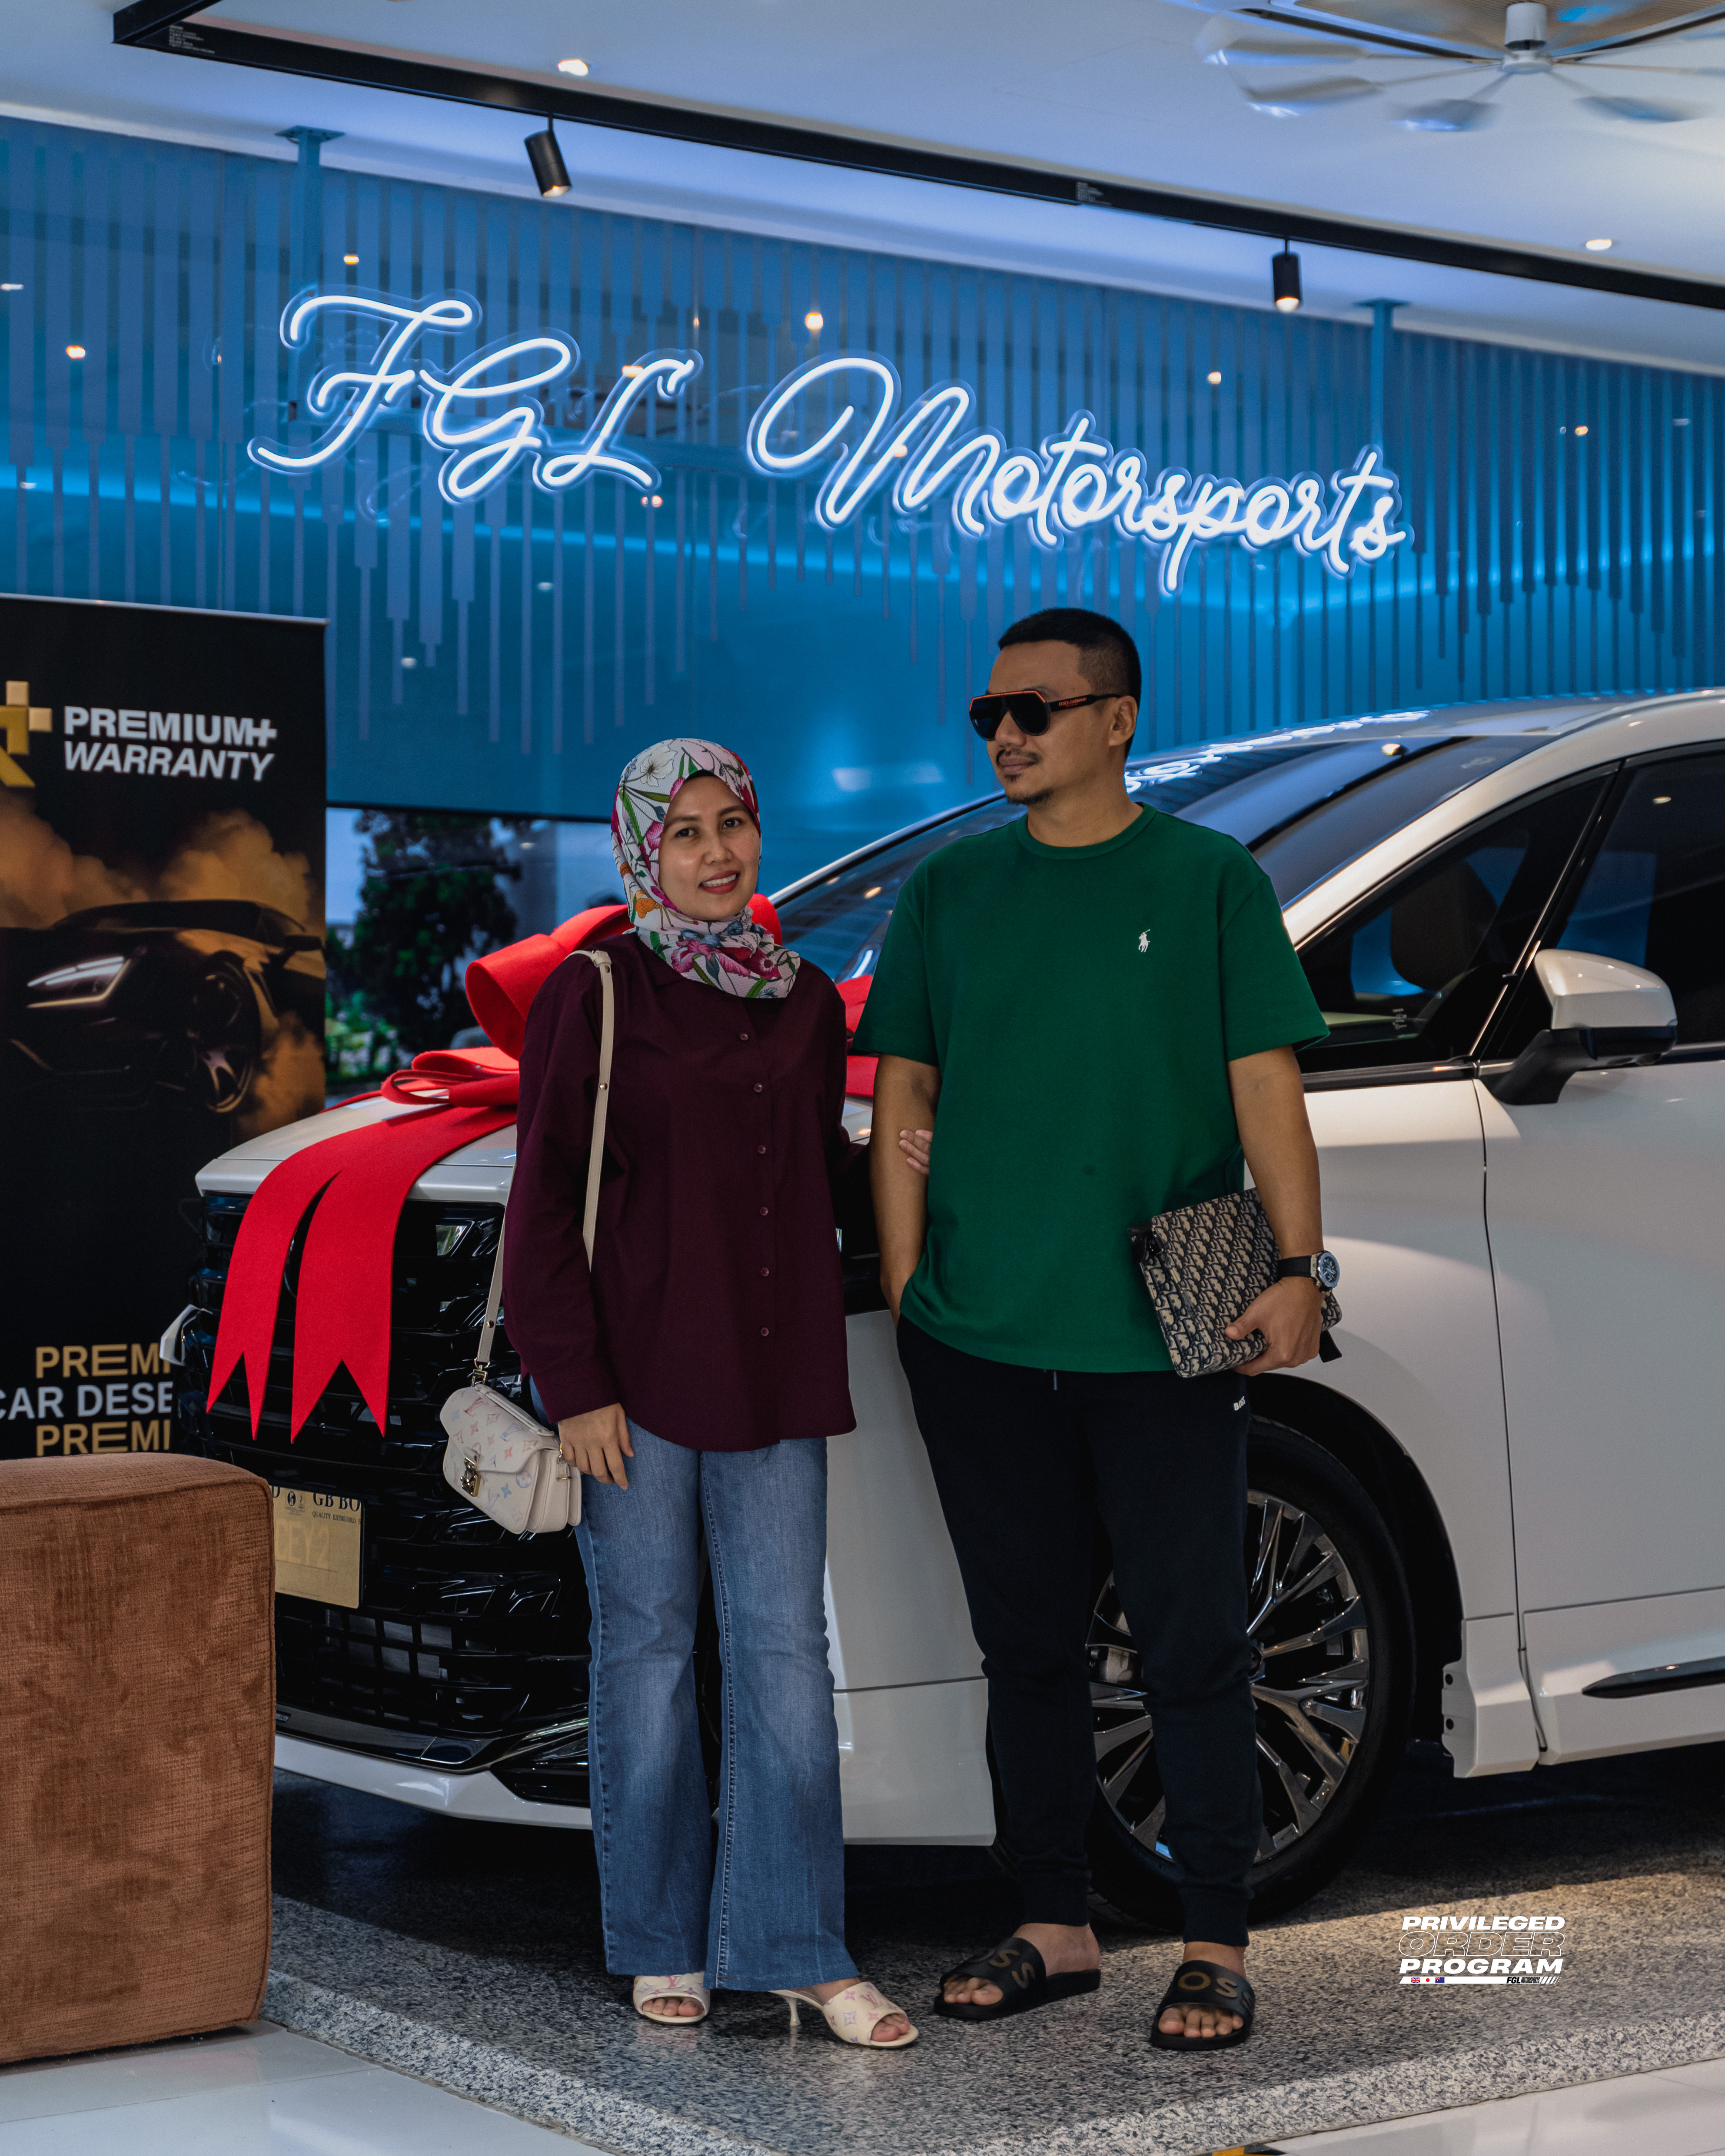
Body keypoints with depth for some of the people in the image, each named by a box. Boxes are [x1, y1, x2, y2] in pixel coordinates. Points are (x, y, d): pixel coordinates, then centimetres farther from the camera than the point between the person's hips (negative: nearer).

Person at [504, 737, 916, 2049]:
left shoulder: (804, 1001, 11)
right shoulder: (596, 996, -4)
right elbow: (545, 1204, -6)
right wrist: (574, 1386, -11)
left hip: (774, 1374, 4)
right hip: (639, 1377, -4)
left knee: (785, 1652, 2)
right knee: (649, 1648, 5)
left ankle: (791, 1948, 8)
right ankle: (663, 1946, 16)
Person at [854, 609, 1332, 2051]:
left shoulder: (1211, 881, 2)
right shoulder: (950, 891, 10)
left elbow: (1267, 1089, -1)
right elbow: (904, 1096, 11)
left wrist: (1298, 1265, -12)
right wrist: (906, 1289, 5)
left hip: (1160, 1338, -3)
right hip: (978, 1339, 3)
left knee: (1192, 1644, 1)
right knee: (1029, 1641, 11)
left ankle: (1216, 1949, 11)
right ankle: (1056, 1931, 23)